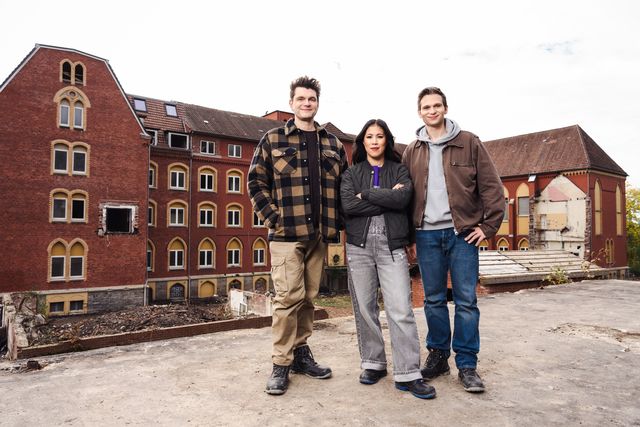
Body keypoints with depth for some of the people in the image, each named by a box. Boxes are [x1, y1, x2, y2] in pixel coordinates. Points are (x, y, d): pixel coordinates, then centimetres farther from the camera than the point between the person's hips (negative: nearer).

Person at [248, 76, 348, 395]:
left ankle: (301, 353, 25)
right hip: (286, 233, -4)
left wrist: (336, 222, 6)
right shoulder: (273, 139, 4)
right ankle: (281, 365, 7)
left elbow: (343, 186, 16)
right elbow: (256, 181, 2)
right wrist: (272, 217, -8)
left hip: (319, 235, 4)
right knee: (289, 297, -6)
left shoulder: (332, 144, 14)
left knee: (308, 297, 11)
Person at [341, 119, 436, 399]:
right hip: (360, 246, 1)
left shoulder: (399, 171, 10)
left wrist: (366, 194, -8)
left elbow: (403, 198, -11)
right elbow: (348, 205, -8)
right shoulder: (351, 173, 11)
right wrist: (387, 199, -10)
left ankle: (407, 374, 2)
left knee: (401, 310, -7)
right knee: (364, 308, 7)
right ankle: (373, 364, 22)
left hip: (392, 246, -1)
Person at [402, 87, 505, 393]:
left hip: (462, 232, -2)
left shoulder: (469, 143, 4)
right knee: (434, 299, 9)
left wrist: (489, 225, -6)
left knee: (466, 300, 0)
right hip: (426, 234, 3)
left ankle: (467, 365, 11)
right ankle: (438, 355, 23)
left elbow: (491, 185, 1)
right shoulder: (412, 151, 12)